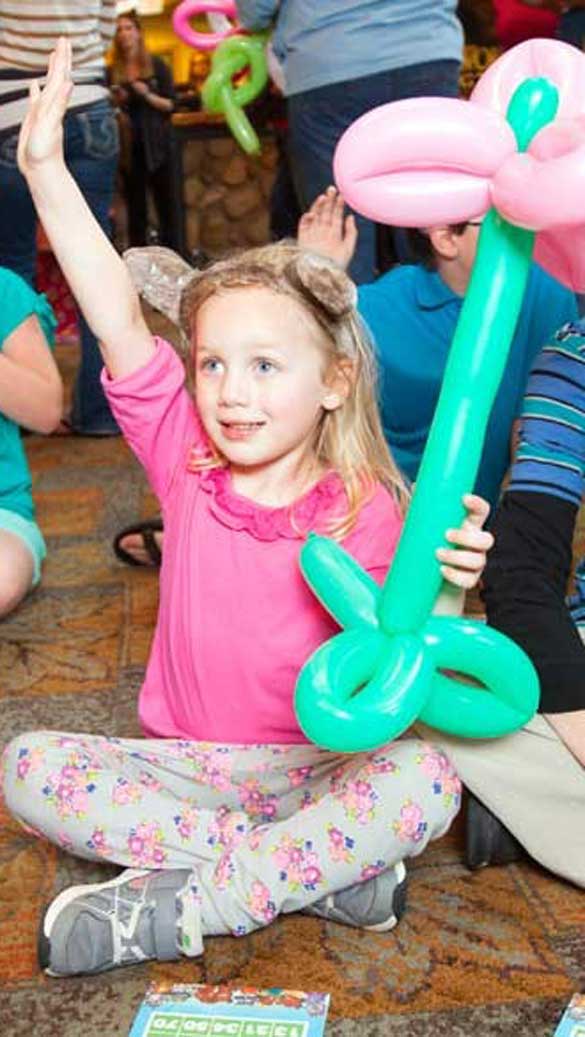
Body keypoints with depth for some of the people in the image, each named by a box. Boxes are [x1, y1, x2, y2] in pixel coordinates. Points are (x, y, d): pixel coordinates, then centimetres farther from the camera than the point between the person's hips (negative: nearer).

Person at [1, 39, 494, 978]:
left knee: (426, 782, -32)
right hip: (187, 760, 3)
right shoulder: (188, 459, -4)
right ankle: (314, 872, -21)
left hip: (317, 764, -3)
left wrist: (439, 584, -33)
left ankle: (173, 910, -25)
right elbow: (119, 321, -13)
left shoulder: (366, 511, -12)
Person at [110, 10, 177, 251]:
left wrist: (147, 95, -17)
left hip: (155, 143, -2)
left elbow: (170, 105, -2)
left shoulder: (157, 65, 1)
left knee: (164, 200, -1)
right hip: (128, 145, 2)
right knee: (135, 204, 3)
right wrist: (117, 102, -8)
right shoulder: (113, 71, 7)